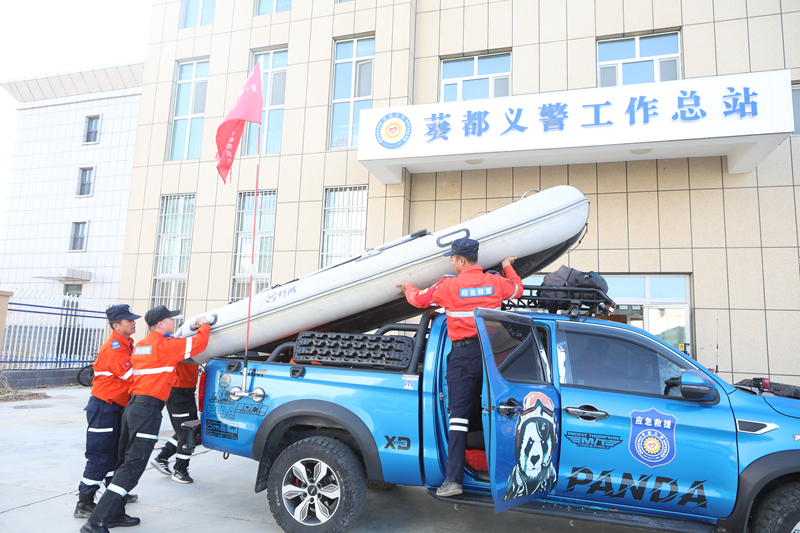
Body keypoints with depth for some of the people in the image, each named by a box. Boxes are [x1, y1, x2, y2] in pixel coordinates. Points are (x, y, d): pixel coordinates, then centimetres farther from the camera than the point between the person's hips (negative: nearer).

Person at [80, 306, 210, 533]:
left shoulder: (140, 345, 15)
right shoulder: (164, 346, -9)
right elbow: (197, 344, -9)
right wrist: (203, 326, 10)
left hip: (132, 406, 9)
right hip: (148, 410, -9)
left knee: (125, 461, 16)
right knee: (132, 466, -7)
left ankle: (115, 513, 26)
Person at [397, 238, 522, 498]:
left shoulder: (449, 285, -8)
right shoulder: (495, 281, 3)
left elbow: (419, 299, 3)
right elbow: (517, 289, 24)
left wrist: (408, 287, 26)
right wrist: (507, 266, 41)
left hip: (463, 354, -4)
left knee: (459, 412, -3)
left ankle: (454, 478, -6)